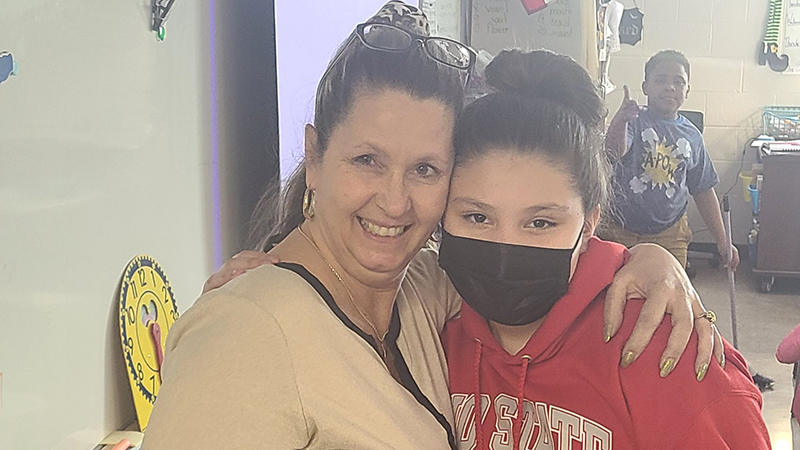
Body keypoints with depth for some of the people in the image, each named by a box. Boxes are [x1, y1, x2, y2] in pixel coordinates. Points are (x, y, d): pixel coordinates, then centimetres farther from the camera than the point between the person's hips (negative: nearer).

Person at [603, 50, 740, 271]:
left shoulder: (692, 136, 5)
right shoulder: (633, 122, -8)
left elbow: (704, 192, 12)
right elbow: (614, 153, -30)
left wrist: (722, 241, 10)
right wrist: (620, 121, -51)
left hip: (669, 236, 3)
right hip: (620, 232, -3)